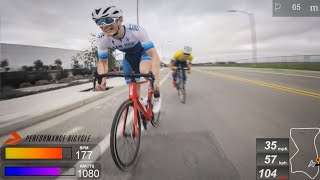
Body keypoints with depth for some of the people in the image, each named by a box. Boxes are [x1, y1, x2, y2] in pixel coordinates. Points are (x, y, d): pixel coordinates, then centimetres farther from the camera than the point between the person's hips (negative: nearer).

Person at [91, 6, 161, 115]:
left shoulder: (136, 30, -38)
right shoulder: (101, 39, -26)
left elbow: (154, 55, -40)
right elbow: (102, 62, -13)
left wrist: (155, 79, -54)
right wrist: (101, 79, -34)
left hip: (143, 52, -3)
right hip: (129, 56, 4)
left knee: (145, 71, -36)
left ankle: (157, 96, -6)